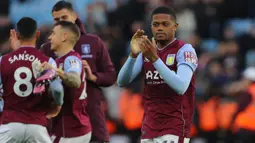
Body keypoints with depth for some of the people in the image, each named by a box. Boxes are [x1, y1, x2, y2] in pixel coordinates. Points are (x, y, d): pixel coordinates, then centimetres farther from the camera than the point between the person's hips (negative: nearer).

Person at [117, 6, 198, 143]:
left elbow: (181, 87, -24)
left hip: (174, 130, -6)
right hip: (149, 129, 6)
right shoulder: (147, 50, 10)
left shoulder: (184, 50, -8)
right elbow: (122, 82, 1)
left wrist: (155, 59, -28)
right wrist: (133, 55, -16)